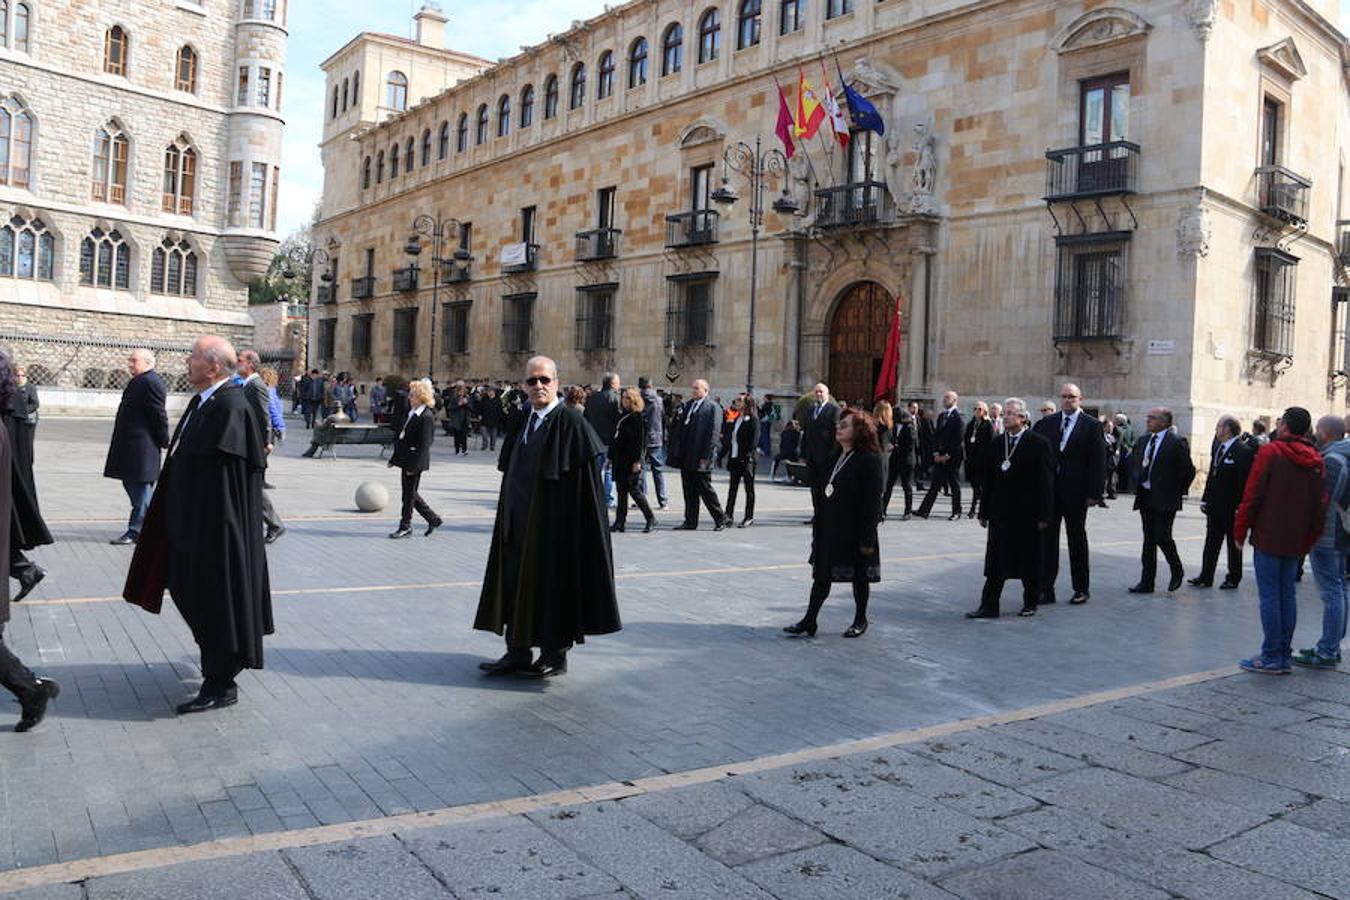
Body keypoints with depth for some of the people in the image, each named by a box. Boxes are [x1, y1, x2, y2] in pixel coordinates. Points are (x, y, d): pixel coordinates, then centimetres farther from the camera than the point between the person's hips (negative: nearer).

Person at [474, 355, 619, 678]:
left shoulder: (570, 421, -11)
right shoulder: (523, 422, 12)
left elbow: (583, 481, -15)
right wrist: (509, 516, 12)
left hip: (553, 525, -7)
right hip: (519, 524, 7)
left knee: (553, 585, 2)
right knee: (516, 583, 11)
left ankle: (556, 654, 16)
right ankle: (518, 653, 21)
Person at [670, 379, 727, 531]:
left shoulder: (712, 407, -7)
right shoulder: (688, 405, 15)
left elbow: (712, 433, -13)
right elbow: (679, 428, 15)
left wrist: (705, 457, -17)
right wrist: (676, 451, 7)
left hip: (700, 457, -7)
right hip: (686, 458, 7)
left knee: (705, 489, 0)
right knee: (689, 490, 10)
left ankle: (720, 519, 14)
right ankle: (690, 522, 17)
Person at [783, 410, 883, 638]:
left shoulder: (869, 460, -14)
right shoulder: (835, 457, 10)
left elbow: (872, 502, -16)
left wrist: (867, 538, -18)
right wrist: (818, 528, 13)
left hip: (854, 532, -7)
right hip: (829, 529, 7)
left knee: (859, 577, 10)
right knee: (821, 575, 8)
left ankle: (860, 620, 26)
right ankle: (809, 621, 13)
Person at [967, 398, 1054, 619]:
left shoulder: (1039, 444, -6)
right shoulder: (997, 443, 9)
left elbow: (1046, 482, -8)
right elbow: (988, 479, 11)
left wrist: (1044, 516, -12)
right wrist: (984, 511, 9)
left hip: (1027, 516, -4)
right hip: (1000, 513, 4)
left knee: (1029, 561, 8)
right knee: (996, 562, 2)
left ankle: (1030, 603, 24)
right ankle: (989, 607, 4)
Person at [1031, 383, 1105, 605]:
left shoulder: (1092, 426, -3)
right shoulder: (1047, 423, 6)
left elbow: (1098, 462, -6)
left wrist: (1094, 493, -11)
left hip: (1075, 492, -3)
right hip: (1048, 490, 3)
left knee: (1077, 539, 9)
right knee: (1047, 539, 4)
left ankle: (1082, 589, 20)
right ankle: (1046, 589, 10)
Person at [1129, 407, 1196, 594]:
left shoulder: (1177, 442, -10)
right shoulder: (1144, 441, 12)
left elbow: (1189, 471, -9)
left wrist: (1178, 492, -6)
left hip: (1165, 499, -7)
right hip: (1145, 497, 7)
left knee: (1162, 537, -8)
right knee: (1149, 540, 8)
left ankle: (1177, 571, 19)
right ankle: (1146, 583, 12)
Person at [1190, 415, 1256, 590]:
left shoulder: (1243, 452, -15)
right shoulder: (1217, 447, 10)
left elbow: (1245, 483, -17)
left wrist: (1240, 508, -19)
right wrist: (1205, 499, 11)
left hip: (1231, 508, -7)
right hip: (1215, 506, 7)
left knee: (1233, 544, 7)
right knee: (1211, 542, 10)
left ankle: (1233, 578, 17)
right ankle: (1206, 577, 15)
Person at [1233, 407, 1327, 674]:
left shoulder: (1270, 452, -10)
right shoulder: (1316, 460, 8)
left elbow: (1252, 495, -11)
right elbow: (1320, 507, 10)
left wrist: (1240, 531, -3)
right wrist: (1307, 542, 15)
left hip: (1268, 537, -6)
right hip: (1296, 542, 6)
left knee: (1269, 595, -3)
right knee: (1287, 594, 11)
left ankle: (1271, 656, -1)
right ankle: (1285, 656, 15)